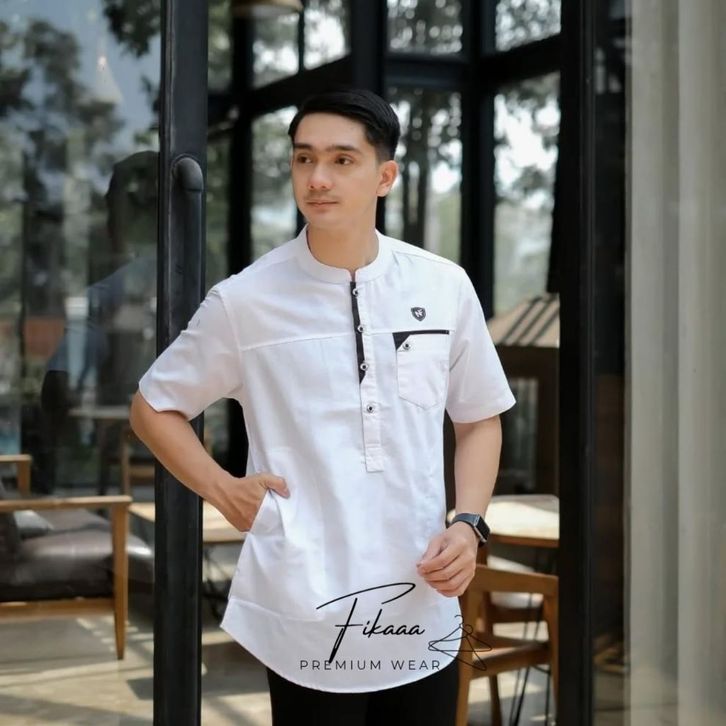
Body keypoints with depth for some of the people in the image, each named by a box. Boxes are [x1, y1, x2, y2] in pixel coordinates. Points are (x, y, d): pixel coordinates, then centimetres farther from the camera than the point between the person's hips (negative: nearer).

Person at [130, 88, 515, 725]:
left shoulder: (446, 288, 0)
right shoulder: (244, 300, -5)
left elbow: (479, 418, 12)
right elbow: (153, 407, 7)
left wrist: (468, 525, -2)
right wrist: (222, 489, -6)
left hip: (423, 609, 2)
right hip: (304, 618, -2)